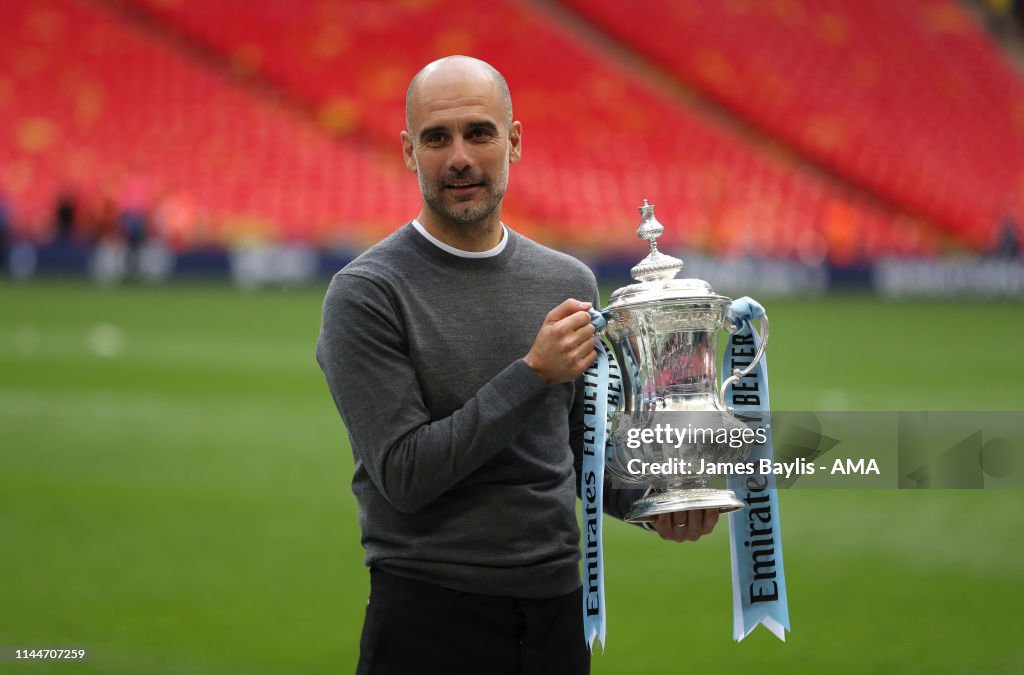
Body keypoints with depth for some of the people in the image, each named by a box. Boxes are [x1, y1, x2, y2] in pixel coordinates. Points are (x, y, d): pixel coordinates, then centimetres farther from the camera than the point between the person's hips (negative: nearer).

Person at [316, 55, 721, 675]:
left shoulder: (570, 283, 8)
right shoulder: (366, 294, -9)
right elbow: (404, 474, -16)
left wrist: (651, 501, -4)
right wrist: (534, 373, -19)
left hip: (557, 613, 5)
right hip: (429, 618, -5)